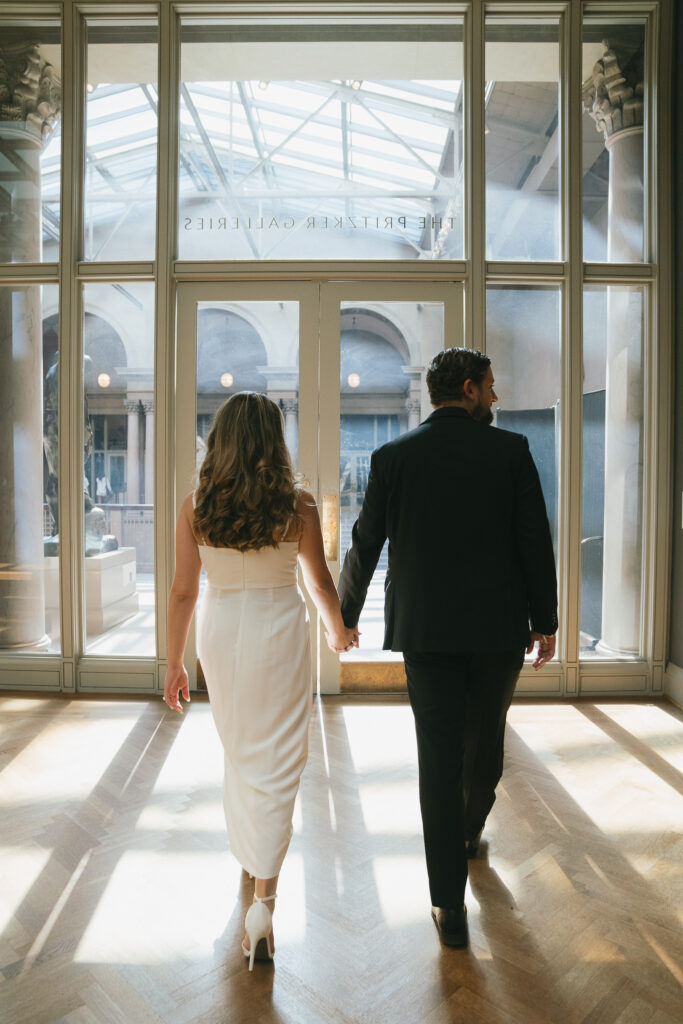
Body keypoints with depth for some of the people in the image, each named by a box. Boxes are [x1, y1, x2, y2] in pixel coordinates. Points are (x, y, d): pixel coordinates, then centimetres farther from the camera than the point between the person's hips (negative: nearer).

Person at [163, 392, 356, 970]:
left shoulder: (196, 506, -8)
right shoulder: (298, 505, -12)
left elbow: (183, 591, -5)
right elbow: (320, 582, -1)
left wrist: (175, 663, 7)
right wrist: (339, 630, 18)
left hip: (220, 634, 3)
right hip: (279, 634, -3)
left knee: (239, 750, 26)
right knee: (277, 762, 9)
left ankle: (249, 852, 48)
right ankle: (264, 895, 8)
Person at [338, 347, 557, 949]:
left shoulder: (393, 456, -1)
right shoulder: (510, 450, -4)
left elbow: (366, 545, 2)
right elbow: (535, 541, -4)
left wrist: (345, 615, 15)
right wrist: (544, 620, 6)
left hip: (425, 629, 0)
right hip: (499, 628, 1)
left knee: (439, 759, 6)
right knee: (485, 742, 23)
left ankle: (451, 907, 12)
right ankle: (469, 834, 48)